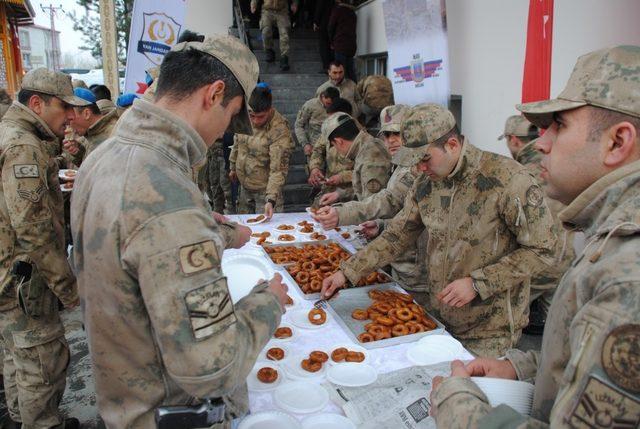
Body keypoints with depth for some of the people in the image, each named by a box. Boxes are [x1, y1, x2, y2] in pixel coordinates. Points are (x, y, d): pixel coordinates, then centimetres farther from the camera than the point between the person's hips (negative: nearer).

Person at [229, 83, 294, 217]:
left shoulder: (279, 130, -26)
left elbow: (278, 169, -27)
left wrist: (271, 200, -33)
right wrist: (233, 167, 20)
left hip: (265, 189, -6)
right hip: (244, 186, 6)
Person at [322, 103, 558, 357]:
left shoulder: (508, 179, -21)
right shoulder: (426, 183, -2)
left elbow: (542, 250, -16)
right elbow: (397, 236, 5)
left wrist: (477, 283, -22)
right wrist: (347, 272, -1)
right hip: (433, 315, 6)